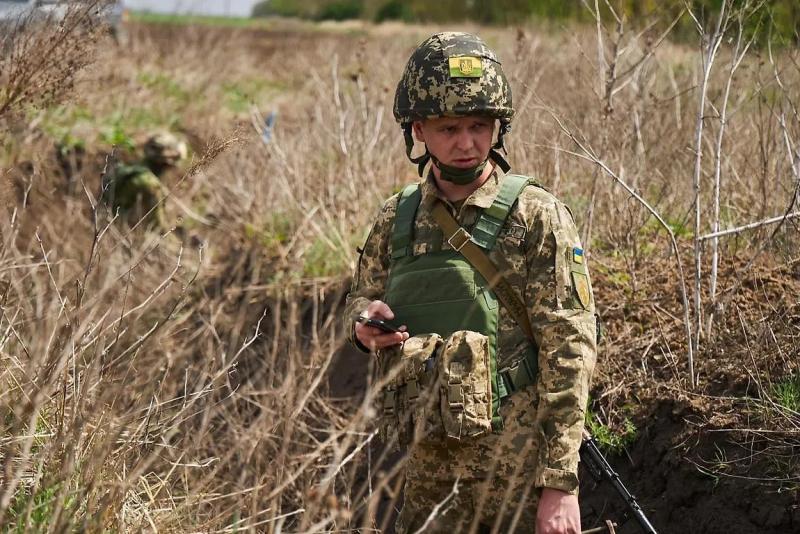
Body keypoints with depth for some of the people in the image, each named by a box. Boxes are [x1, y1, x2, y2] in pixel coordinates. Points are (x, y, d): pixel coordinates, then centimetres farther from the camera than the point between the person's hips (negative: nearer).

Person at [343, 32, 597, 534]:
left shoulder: (536, 217, -9)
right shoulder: (397, 218, 5)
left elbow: (570, 354, -12)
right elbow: (362, 296, 22)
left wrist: (561, 482, -16)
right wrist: (365, 322, -3)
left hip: (518, 470, -5)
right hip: (430, 463, 5)